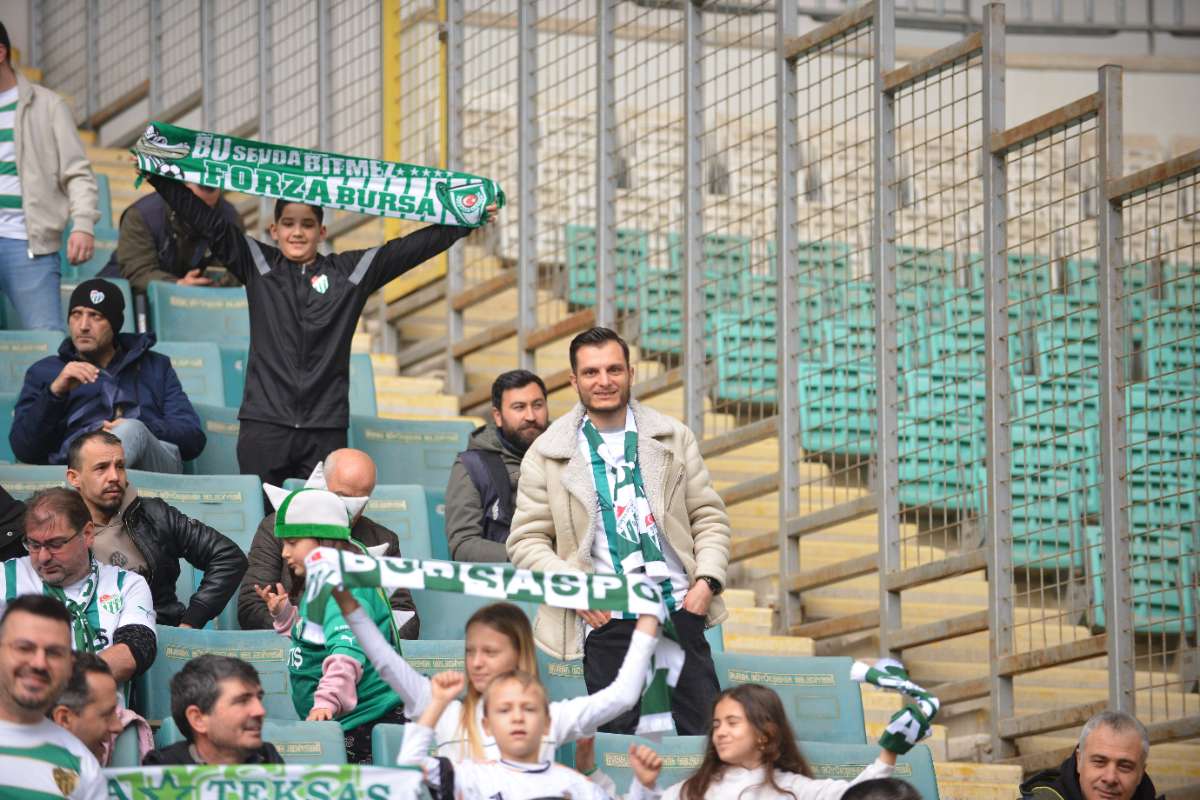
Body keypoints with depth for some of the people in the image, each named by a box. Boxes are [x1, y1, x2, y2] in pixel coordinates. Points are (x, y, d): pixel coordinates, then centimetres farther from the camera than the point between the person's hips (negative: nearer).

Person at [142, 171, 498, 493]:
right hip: (264, 424, 0)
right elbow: (206, 220, 5)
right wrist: (157, 173, -1)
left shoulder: (350, 271, 10)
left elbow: (411, 248, 9)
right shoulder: (257, 264, 9)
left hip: (326, 428, 0)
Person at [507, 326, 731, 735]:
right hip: (605, 621, -2)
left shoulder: (674, 438, 11)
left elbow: (709, 517, 13)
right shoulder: (546, 454, 4)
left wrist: (707, 580, -2)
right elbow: (526, 541, 3)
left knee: (708, 736, -1)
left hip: (679, 608, 2)